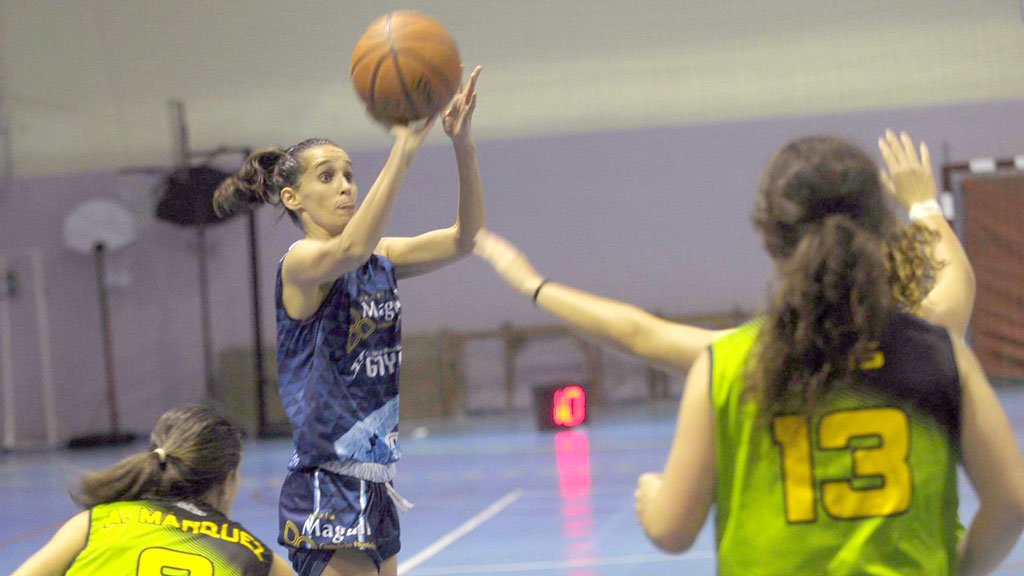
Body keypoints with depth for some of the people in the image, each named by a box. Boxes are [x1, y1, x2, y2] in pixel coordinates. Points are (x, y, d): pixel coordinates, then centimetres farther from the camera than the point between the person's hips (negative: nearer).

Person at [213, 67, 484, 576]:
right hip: (326, 490, -8)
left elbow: (463, 239, 1)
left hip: (376, 486, 8)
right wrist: (404, 146, -37)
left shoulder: (380, 261, 11)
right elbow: (351, 249, -33)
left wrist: (462, 143, -13)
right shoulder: (300, 263, -10)